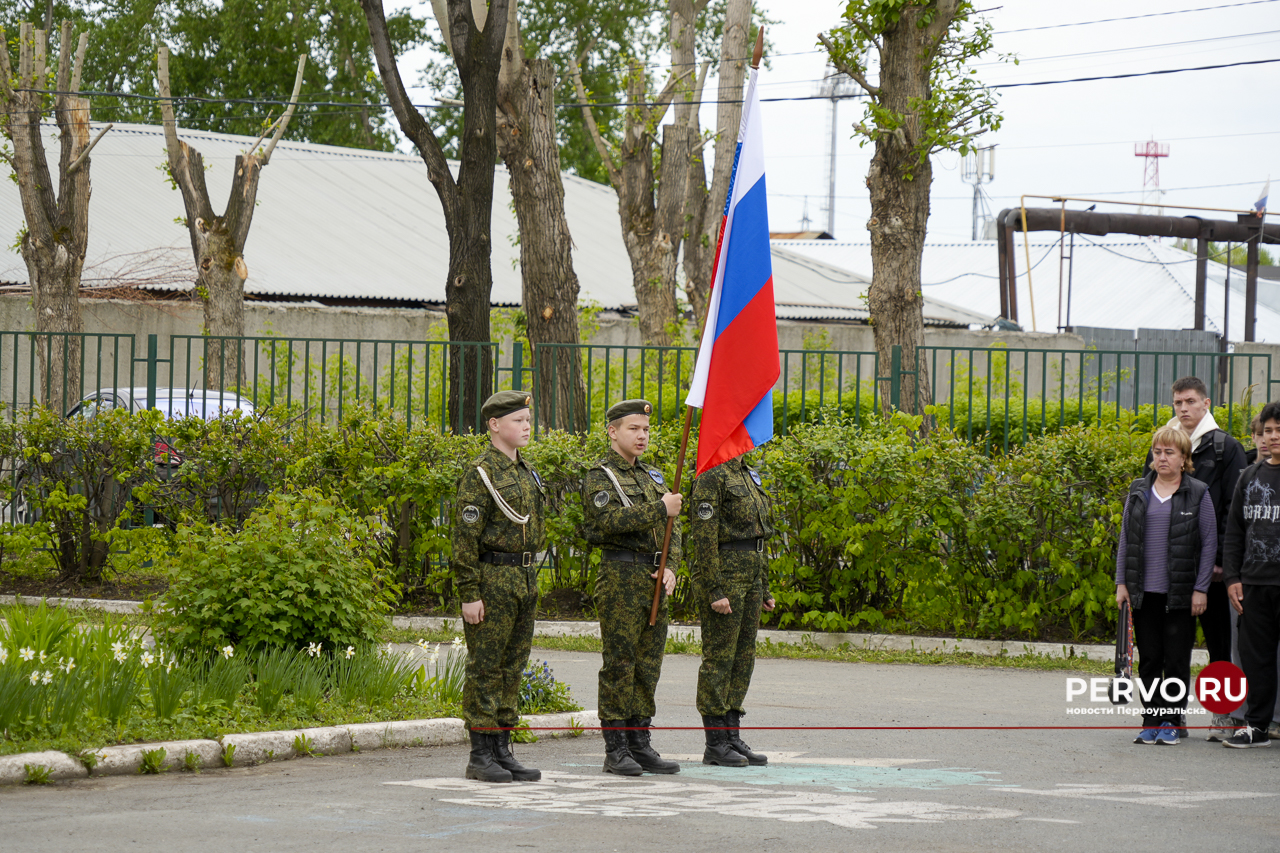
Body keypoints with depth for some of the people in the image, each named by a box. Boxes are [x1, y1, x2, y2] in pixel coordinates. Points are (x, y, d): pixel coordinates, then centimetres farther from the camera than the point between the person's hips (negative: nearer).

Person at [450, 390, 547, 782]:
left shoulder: (526, 473, 15)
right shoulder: (480, 473, -10)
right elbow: (465, 536, -14)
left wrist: (531, 582, 18)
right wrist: (469, 594, -18)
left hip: (525, 582, 8)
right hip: (491, 580, -8)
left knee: (513, 666, 9)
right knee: (485, 667, -5)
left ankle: (502, 750, 14)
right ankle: (480, 756, -2)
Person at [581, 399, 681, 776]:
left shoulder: (652, 477, 19)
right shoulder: (599, 477, -4)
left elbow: (670, 529, 16)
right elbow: (611, 520, -21)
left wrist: (671, 567, -1)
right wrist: (660, 509, -19)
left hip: (653, 579, 7)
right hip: (619, 576, -7)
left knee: (648, 665, 8)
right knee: (619, 663, -6)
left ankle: (640, 744, 13)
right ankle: (615, 750, -4)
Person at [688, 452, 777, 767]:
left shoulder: (747, 475, 18)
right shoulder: (711, 477, -12)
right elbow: (703, 537, -17)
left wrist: (764, 588, 19)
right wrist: (715, 590, -21)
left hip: (749, 575, 9)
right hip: (723, 573, -9)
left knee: (743, 655, 9)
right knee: (719, 656, -5)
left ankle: (732, 737, 14)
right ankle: (715, 744, -1)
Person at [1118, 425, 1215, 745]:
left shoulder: (1198, 494, -1)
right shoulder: (1139, 492, 9)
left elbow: (1209, 543, -1)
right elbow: (1125, 538, 13)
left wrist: (1201, 589, -6)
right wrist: (1121, 582, 6)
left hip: (1180, 593, -3)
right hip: (1144, 591, 3)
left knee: (1176, 659, 0)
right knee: (1148, 659, 6)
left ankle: (1171, 722, 7)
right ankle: (1150, 721, 13)